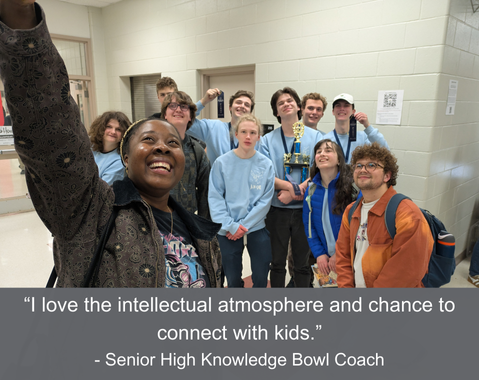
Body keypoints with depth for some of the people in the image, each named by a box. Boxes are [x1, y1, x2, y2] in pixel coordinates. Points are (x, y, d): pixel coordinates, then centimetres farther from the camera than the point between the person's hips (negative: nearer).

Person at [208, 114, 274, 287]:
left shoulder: (266, 164, -2)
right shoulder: (222, 162, -6)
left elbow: (265, 200, -5)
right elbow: (215, 198, -7)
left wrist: (245, 225, -12)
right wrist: (230, 225, -14)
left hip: (258, 229, 1)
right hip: (228, 232, -1)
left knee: (261, 278, 11)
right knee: (233, 279, 12)